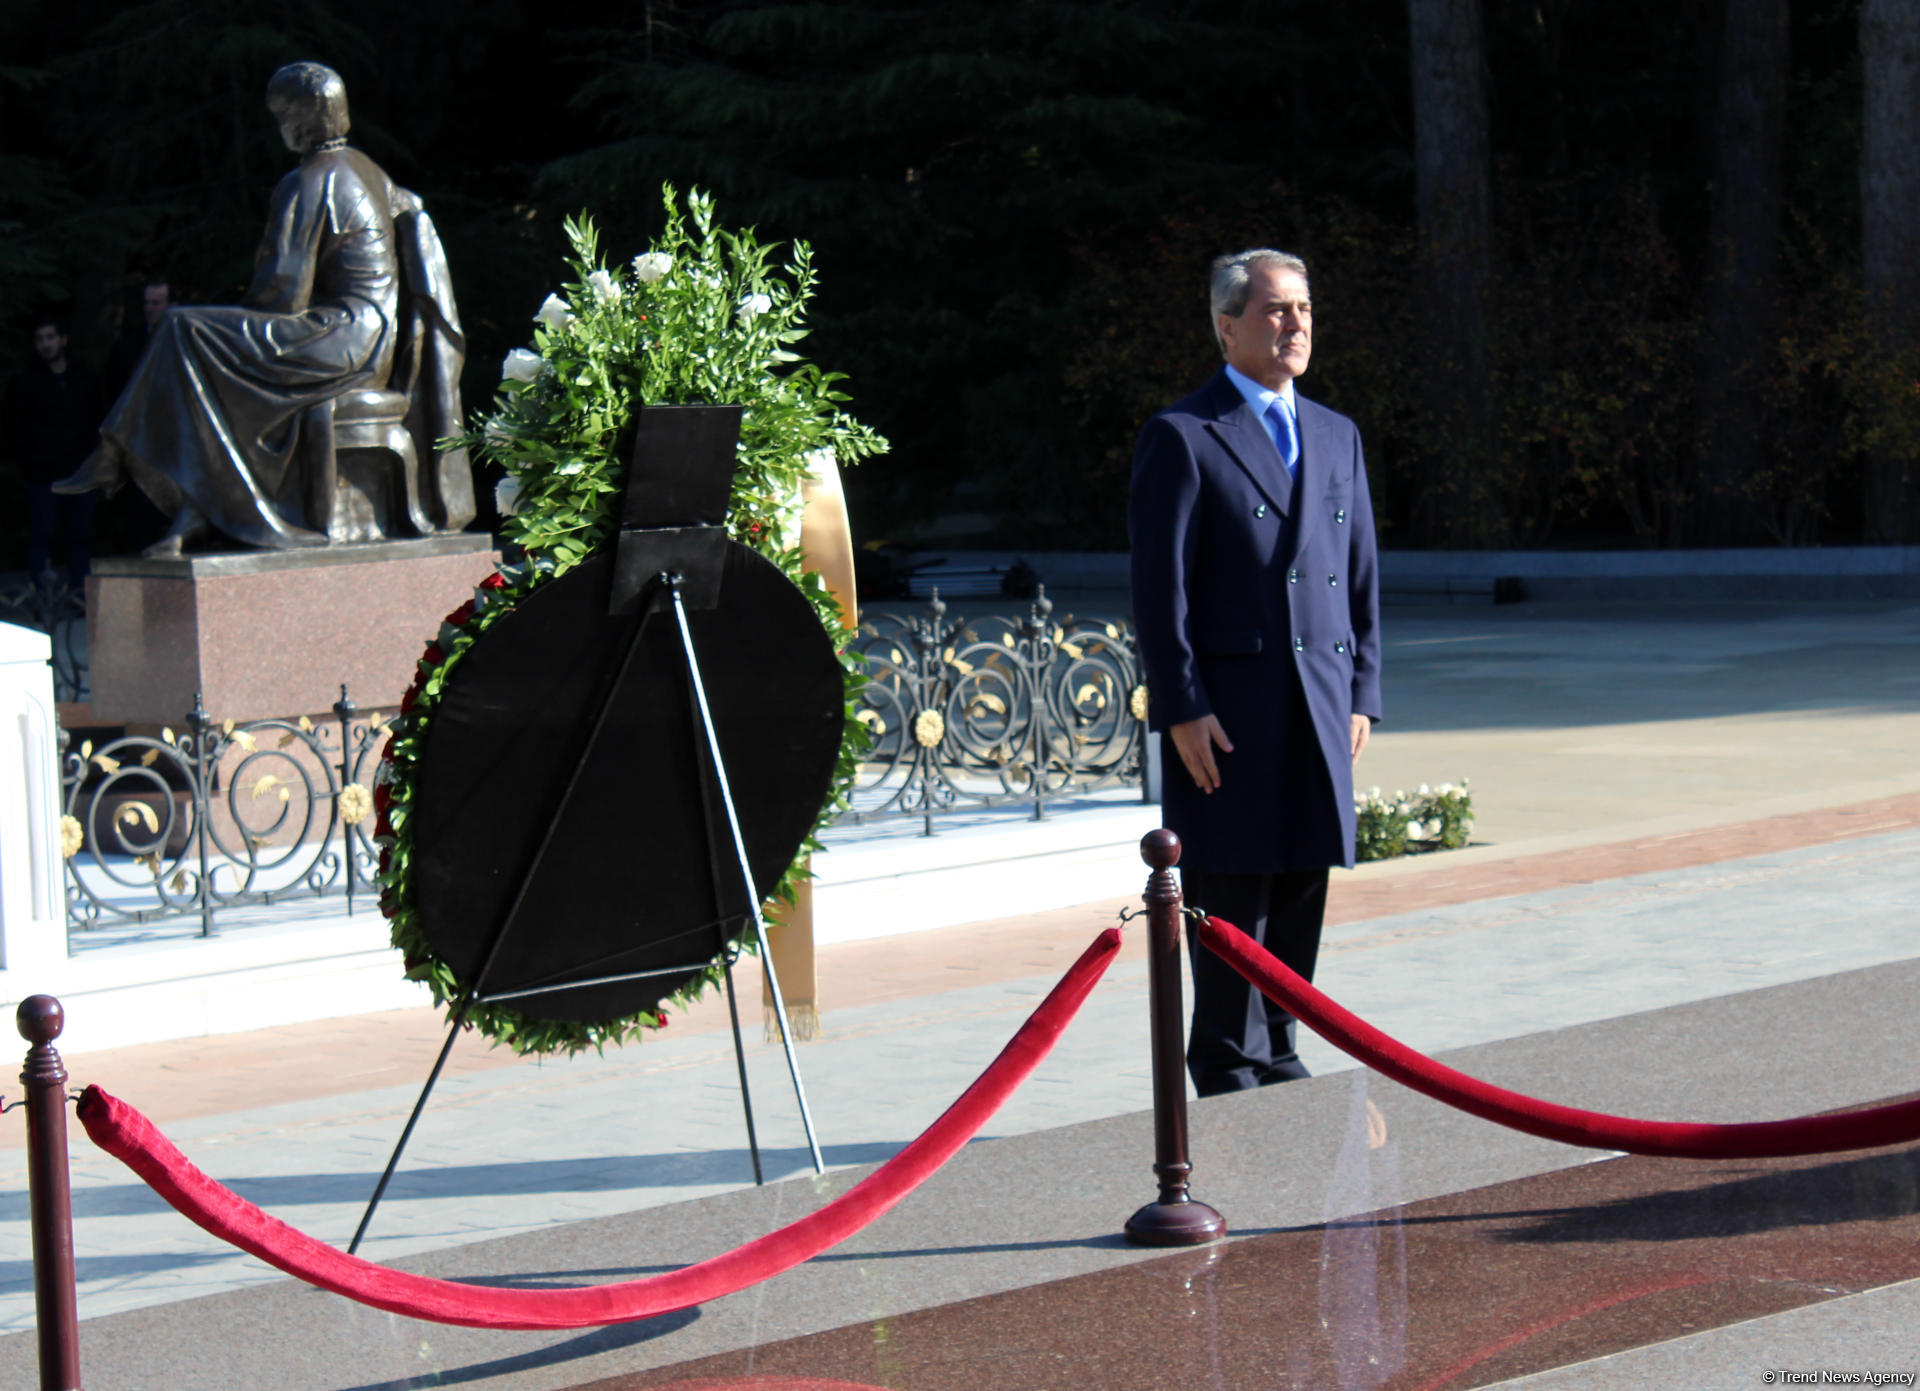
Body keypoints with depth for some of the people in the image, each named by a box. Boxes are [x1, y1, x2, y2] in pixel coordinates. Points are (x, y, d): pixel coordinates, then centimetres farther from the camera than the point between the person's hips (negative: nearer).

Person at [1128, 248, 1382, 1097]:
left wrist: (1362, 694, 10)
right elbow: (1158, 586, -7)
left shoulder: (1337, 437, 17)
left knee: (1301, 893, 7)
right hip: (1227, 710, -6)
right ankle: (1229, 1072, 7)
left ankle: (1277, 1058, 19)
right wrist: (1181, 709, -13)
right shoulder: (1182, 437, -3)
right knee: (1233, 898, -2)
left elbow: (1362, 576, 18)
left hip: (1318, 704, 6)